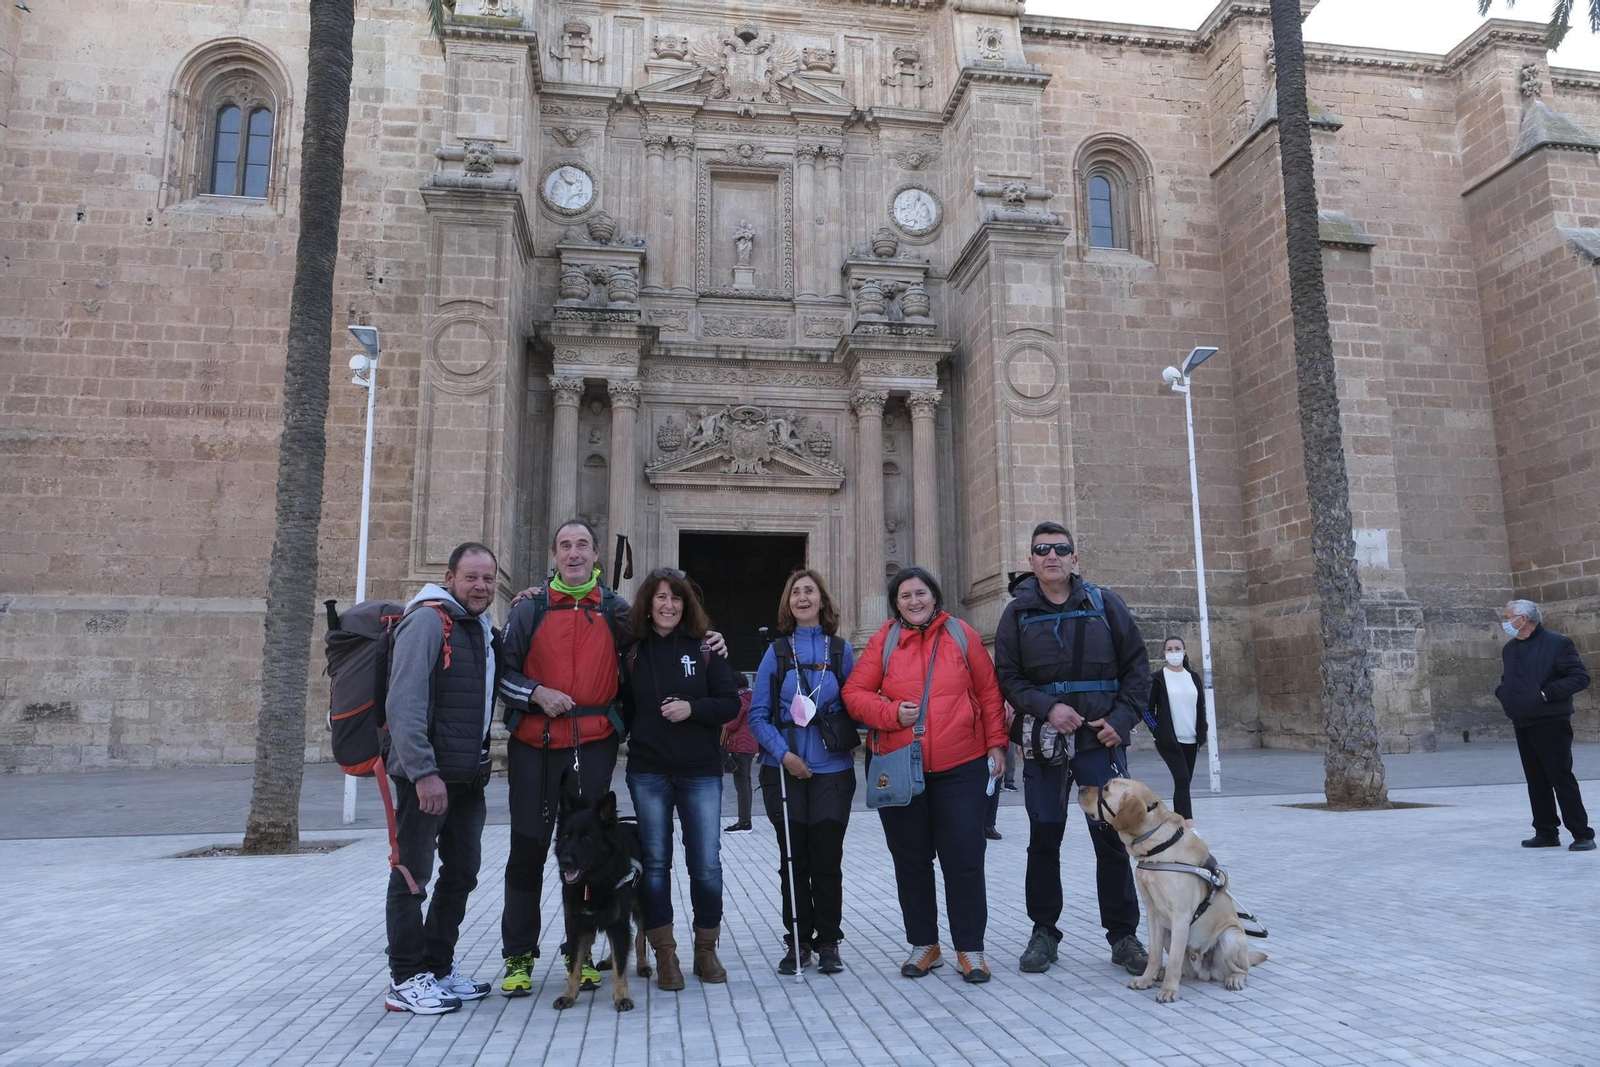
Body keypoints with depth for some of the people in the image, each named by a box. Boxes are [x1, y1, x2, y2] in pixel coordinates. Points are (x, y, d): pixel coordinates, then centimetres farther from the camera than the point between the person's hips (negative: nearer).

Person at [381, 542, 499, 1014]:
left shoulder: (483, 630, 14)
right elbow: (404, 704, -20)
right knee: (412, 875, 1)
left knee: (462, 872, 15)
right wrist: (423, 772, -24)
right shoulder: (428, 621, -12)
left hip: (469, 776, 9)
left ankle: (439, 967, 28)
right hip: (426, 775, -9)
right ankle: (406, 979, 13)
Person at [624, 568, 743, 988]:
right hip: (648, 772, 1)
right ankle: (664, 954, 18)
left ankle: (706, 949, 21)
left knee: (706, 864, 3)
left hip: (701, 771, 0)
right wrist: (632, 734, -6)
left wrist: (692, 708, -14)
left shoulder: (705, 647, 1)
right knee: (654, 863, 6)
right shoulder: (632, 650, 3)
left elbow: (731, 703, -1)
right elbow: (622, 707, 9)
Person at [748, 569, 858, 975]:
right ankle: (797, 941, 20)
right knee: (793, 858, 7)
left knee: (827, 858, 3)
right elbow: (757, 714, 0)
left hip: (832, 768, 0)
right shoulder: (777, 651, 4)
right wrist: (782, 753, -11)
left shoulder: (841, 649, 5)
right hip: (784, 770, 1)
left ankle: (828, 942, 18)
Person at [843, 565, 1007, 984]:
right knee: (911, 860, 11)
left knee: (964, 859, 2)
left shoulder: (961, 635, 2)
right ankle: (923, 944, 26)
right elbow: (854, 693, 0)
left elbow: (988, 691, 6)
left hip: (959, 767, -1)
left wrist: (996, 742, 2)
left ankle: (970, 948, 16)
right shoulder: (884, 641, 1)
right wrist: (892, 713, -15)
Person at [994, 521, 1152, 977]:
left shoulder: (1105, 604, 4)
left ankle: (1123, 934, 16)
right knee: (1044, 838, 8)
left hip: (1101, 737, 0)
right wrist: (1047, 708, -14)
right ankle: (1044, 931, 22)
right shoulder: (1018, 612, 4)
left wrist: (1123, 717, -7)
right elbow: (1007, 676, 2)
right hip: (1042, 740, 1)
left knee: (1112, 837, 1)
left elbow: (1136, 665, 5)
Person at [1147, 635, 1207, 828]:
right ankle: (1189, 826, -22)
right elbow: (1147, 708, -3)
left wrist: (1202, 734, 7)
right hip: (1169, 740, -5)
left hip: (1190, 740, 5)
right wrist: (1158, 731, -10)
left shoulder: (1193, 677, 9)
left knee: (1183, 782, 8)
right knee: (1182, 779, -18)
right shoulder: (1158, 678, -4)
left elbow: (1201, 706, 15)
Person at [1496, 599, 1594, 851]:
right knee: (1536, 781, 11)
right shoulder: (1509, 648, 13)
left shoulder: (1557, 643, -9)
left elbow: (1581, 677, -13)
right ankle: (1546, 832, 19)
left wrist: (1548, 693, -21)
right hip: (1523, 725, 7)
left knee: (1561, 778, -5)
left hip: (1551, 724, -7)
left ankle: (1582, 834, 3)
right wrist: (1501, 692, 5)